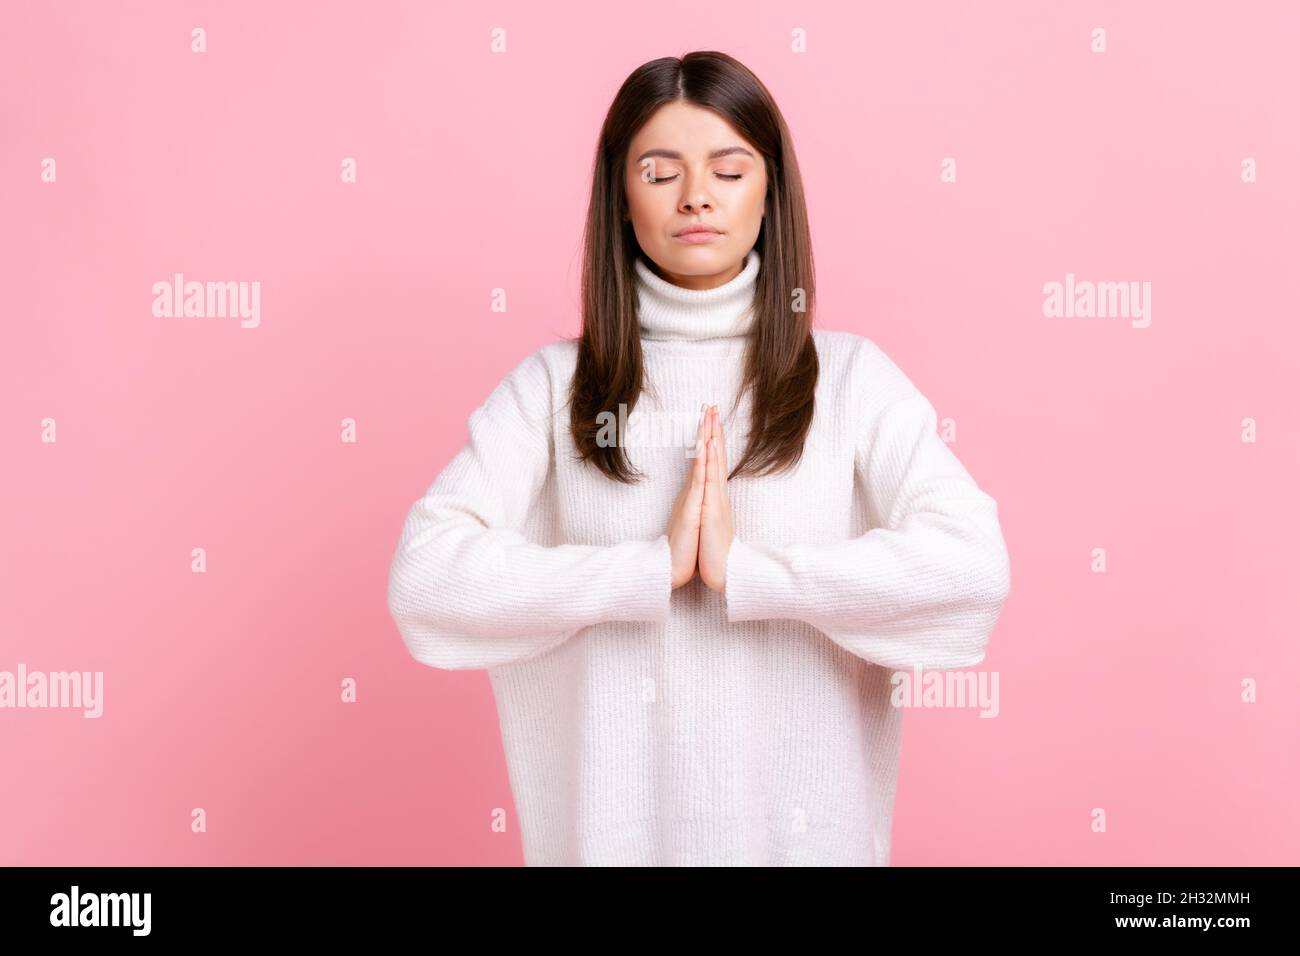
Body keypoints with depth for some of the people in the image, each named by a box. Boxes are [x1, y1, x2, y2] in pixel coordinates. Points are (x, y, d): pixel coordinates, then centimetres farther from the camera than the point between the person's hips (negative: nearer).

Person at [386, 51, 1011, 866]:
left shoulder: (850, 375, -2)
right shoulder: (554, 384, -1)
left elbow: (972, 565, -16)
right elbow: (426, 577, -13)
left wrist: (743, 569, -19)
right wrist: (652, 566, -19)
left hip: (800, 826, 0)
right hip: (609, 823, 0)